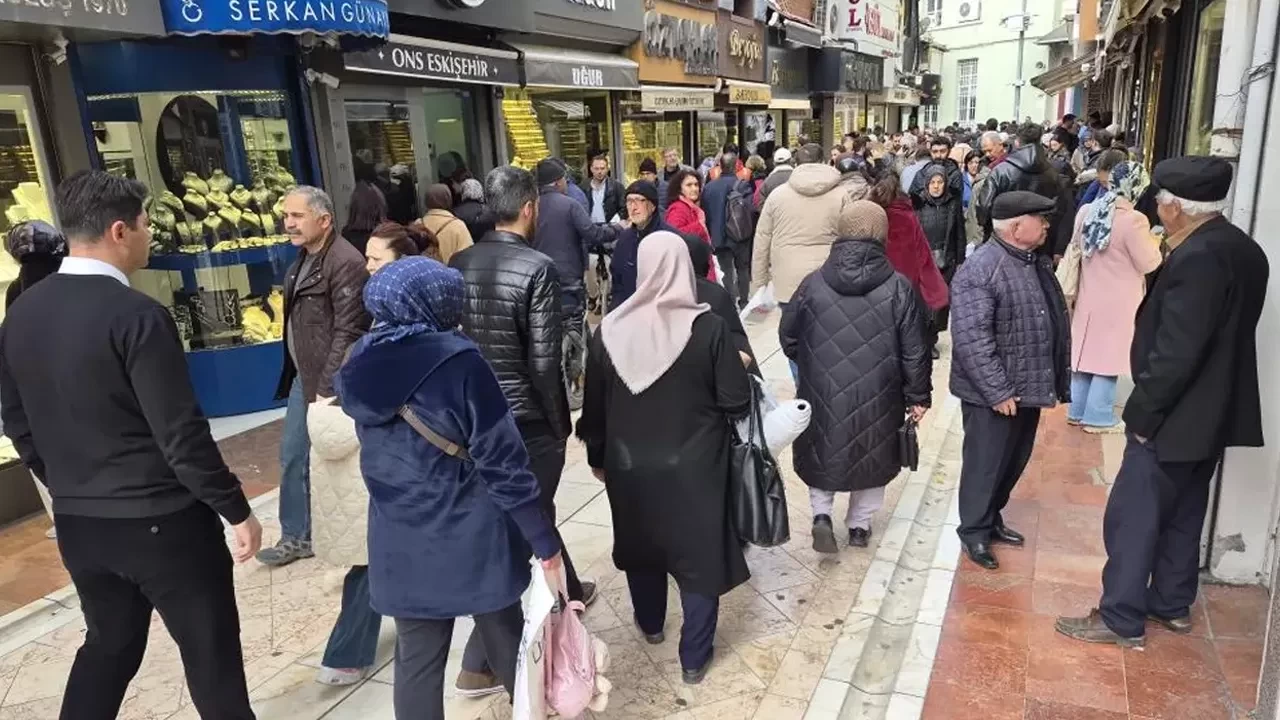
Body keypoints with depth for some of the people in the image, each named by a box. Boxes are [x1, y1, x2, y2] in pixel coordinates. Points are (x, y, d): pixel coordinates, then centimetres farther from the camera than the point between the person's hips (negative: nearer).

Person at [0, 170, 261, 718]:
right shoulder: (135, 314, -20)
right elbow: (181, 434, -20)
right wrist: (237, 510, -11)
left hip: (77, 523, 8)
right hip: (162, 521, -7)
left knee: (108, 643, 25)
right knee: (210, 651, 9)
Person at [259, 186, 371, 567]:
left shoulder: (345, 263, -19)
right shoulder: (304, 258, 11)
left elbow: (347, 332, -22)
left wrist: (328, 387, -21)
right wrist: (300, 376, 16)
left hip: (329, 382, -9)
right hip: (303, 377, 9)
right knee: (292, 456, 16)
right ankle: (296, 536, 31)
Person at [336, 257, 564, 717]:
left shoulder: (361, 364, -1)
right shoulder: (457, 362, -19)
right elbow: (502, 460, -18)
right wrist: (544, 538, -12)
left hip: (401, 545, 5)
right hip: (470, 539, -4)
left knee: (417, 659, 15)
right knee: (506, 645, 16)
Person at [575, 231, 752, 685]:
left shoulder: (610, 329, -9)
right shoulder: (707, 327, -17)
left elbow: (595, 406, 0)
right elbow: (737, 402, -13)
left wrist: (597, 457, 15)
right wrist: (738, 367, 8)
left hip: (630, 465, 3)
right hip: (694, 466, -3)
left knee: (641, 544, 25)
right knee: (699, 554, 13)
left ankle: (650, 624, 47)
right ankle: (694, 659, 24)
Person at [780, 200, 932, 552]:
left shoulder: (814, 283, -7)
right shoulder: (898, 287, -10)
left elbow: (787, 336, 3)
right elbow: (914, 351, -6)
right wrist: (917, 396, 6)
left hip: (822, 392, 0)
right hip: (877, 395, 0)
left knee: (822, 450, 22)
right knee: (871, 455, 21)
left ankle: (821, 514, 6)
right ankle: (860, 525, 30)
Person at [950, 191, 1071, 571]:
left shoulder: (1038, 263, 9)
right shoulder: (980, 270, -21)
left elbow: (1055, 324, 18)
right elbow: (971, 339, -25)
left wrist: (1058, 379, 17)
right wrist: (997, 391, -24)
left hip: (1029, 387, 9)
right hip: (992, 394, -9)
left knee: (1014, 461, 20)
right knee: (985, 464, 5)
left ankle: (991, 517, 38)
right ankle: (974, 531, 22)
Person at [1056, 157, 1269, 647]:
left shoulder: (1197, 257, -23)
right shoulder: (1244, 250, 7)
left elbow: (1175, 352, -25)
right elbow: (1224, 334, 13)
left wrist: (1142, 413, -17)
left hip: (1176, 416, -10)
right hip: (1211, 413, 10)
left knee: (1133, 516, 0)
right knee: (1182, 514, 20)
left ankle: (1121, 618, 10)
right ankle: (1172, 604, 33)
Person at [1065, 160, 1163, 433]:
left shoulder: (1086, 211, -3)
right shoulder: (1133, 220, -20)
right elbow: (1148, 264, -11)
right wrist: (1154, 243, 7)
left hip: (1088, 296, 6)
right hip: (1117, 303, -6)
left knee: (1086, 353, 14)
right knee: (1108, 357, 5)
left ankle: (1077, 411, 23)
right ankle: (1098, 417, 13)